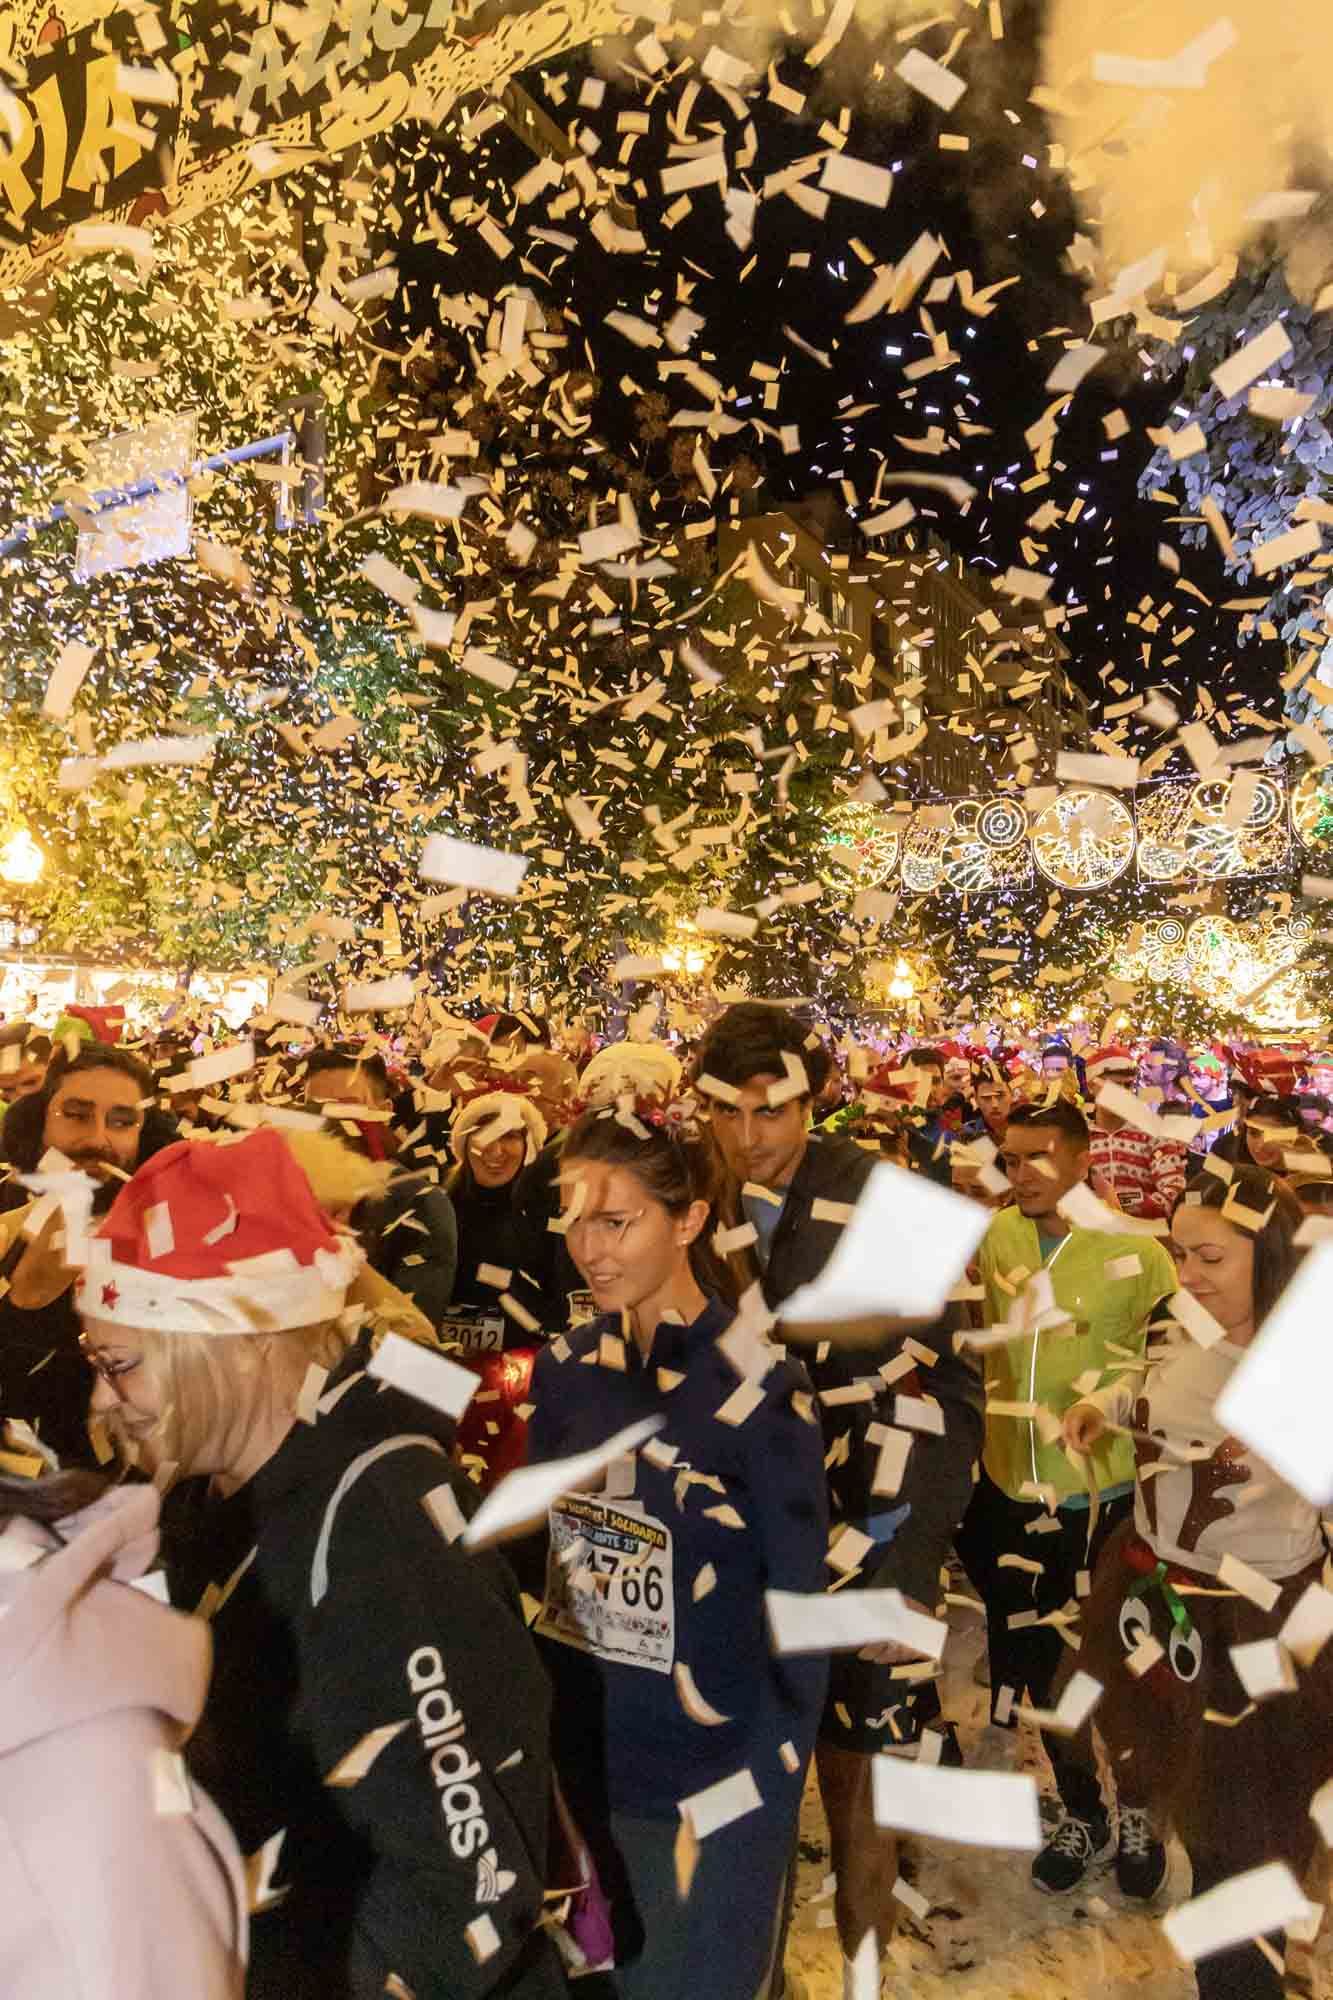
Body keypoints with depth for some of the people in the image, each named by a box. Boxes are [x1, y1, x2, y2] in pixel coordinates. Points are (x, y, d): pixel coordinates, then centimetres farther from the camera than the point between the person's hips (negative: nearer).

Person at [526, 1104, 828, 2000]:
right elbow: (539, 1548, 4)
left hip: (718, 1766, -4)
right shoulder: (566, 1368, -6)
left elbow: (799, 1603, -14)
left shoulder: (758, 1387, -21)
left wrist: (775, 1774, -11)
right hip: (586, 1755, 5)